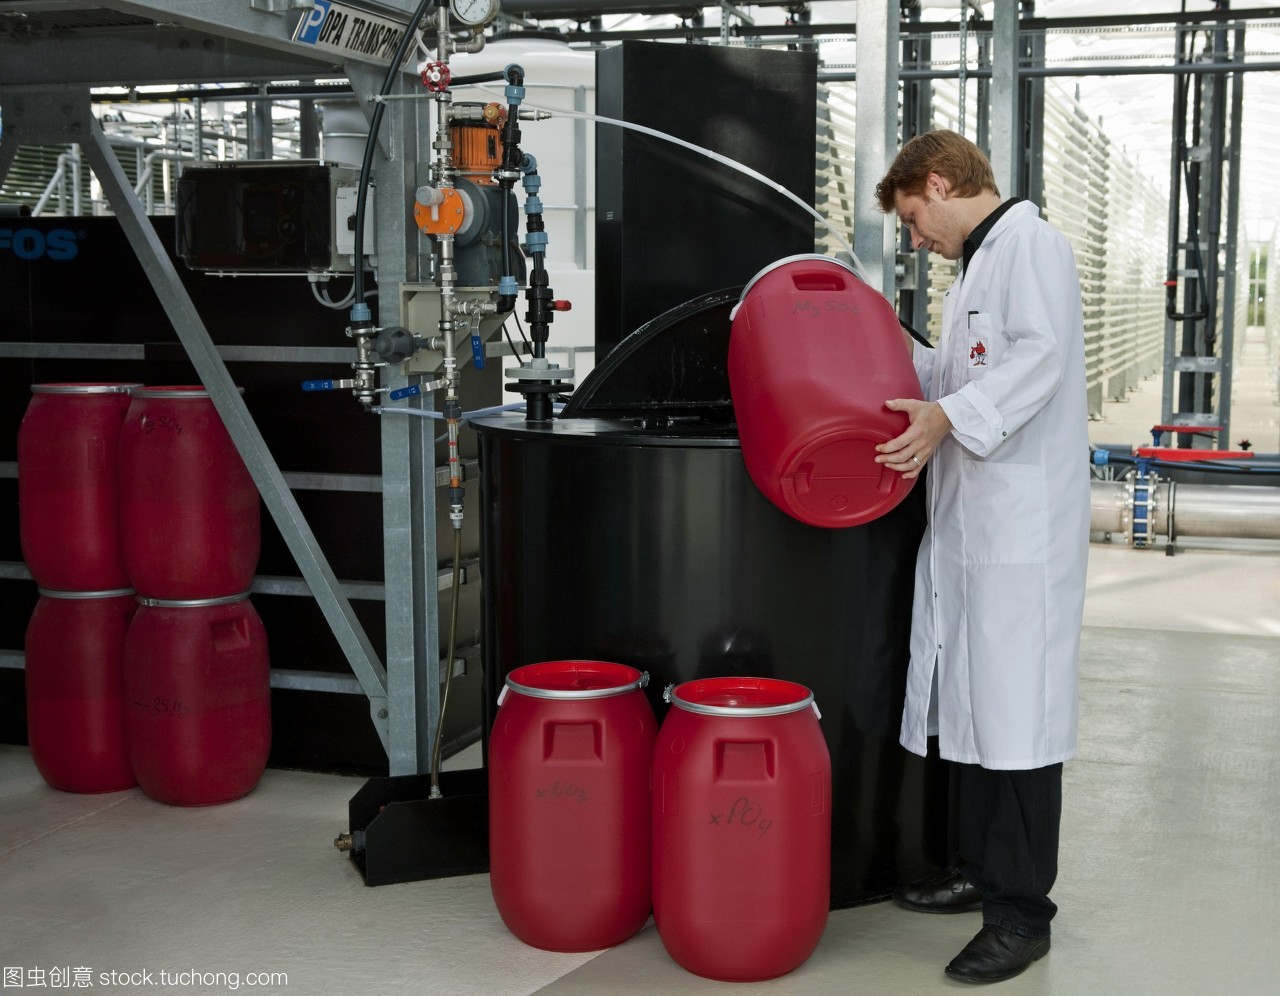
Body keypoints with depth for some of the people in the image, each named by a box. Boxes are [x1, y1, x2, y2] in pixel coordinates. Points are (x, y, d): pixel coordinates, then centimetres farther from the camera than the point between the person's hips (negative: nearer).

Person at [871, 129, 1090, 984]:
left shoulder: (1032, 245, -7)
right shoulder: (982, 262, 23)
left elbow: (1041, 356, -22)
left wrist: (949, 418, -29)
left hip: (1023, 525, -10)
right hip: (971, 523, 10)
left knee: (1018, 716, -6)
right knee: (971, 704, 15)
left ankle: (1021, 912, 1)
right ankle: (981, 871, 27)